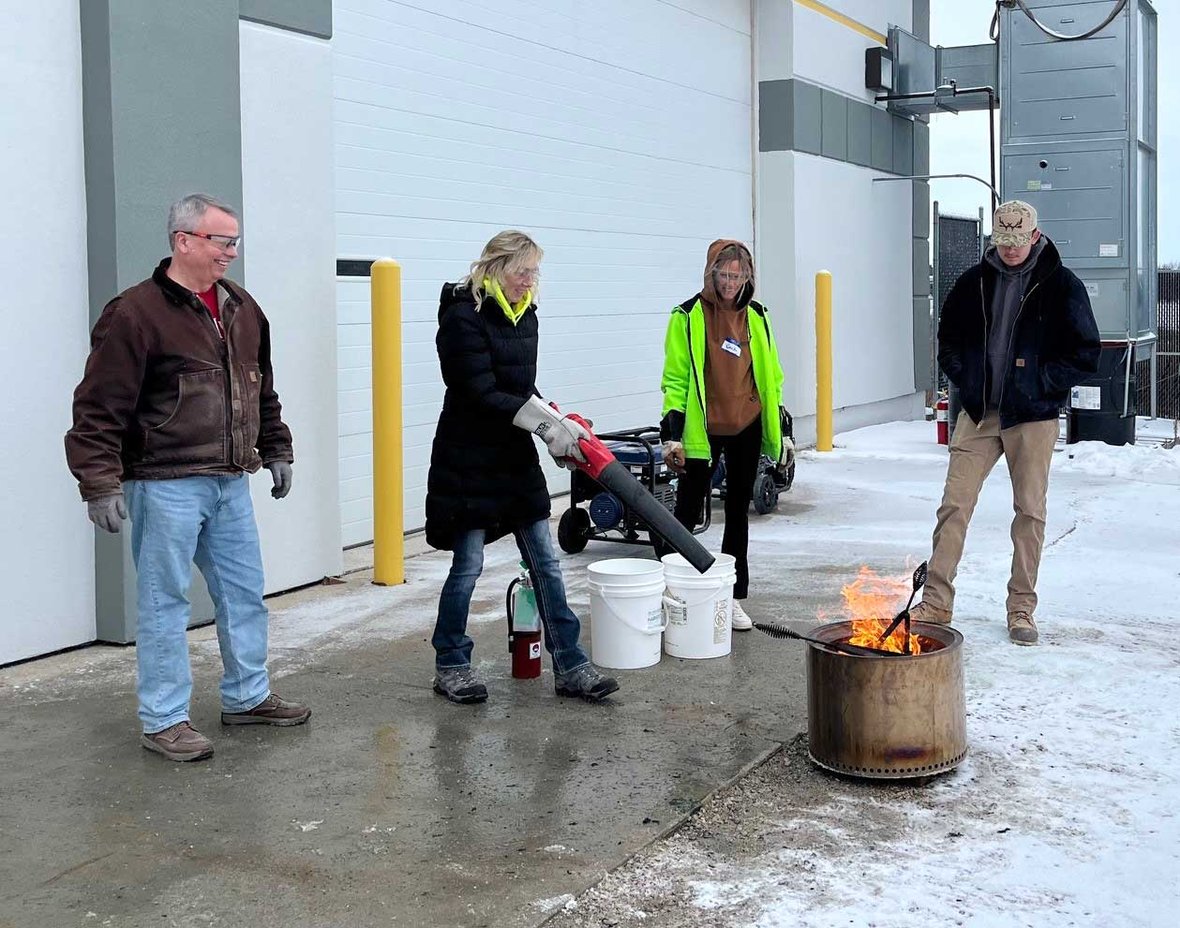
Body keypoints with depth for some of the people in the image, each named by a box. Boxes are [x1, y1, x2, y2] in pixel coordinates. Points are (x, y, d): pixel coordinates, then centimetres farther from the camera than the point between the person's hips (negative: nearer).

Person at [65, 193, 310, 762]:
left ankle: (247, 697, 29)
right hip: (166, 485, -7)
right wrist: (101, 483, -17)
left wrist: (276, 451, 21)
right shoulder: (136, 313, -12)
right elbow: (99, 408, -14)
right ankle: (163, 720, 12)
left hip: (230, 482, 7)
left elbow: (262, 391, 23)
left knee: (245, 592, 14)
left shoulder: (242, 309, 11)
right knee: (165, 601, 2)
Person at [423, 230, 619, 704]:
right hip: (468, 459, -7)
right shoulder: (463, 317, -15)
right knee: (469, 563, 0)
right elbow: (483, 394, -21)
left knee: (544, 561, 5)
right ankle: (450, 665, 17)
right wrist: (546, 425, -23)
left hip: (515, 455, 7)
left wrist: (557, 424, -2)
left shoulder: (524, 314, 9)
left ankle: (570, 666, 9)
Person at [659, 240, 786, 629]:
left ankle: (734, 596, 19)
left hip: (746, 429, 4)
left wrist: (781, 429, 12)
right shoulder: (688, 317, -7)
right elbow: (675, 380, -8)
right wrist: (671, 433, -14)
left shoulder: (756, 316, 5)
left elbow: (771, 376, 12)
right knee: (688, 510, 1)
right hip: (702, 432, -4)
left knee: (738, 511, 10)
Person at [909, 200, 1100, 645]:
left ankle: (1021, 609, 15)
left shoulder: (1061, 285, -3)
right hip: (978, 414, 2)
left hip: (1032, 416, -2)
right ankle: (936, 602, 5)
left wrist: (1040, 384, -11)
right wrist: (965, 379, 2)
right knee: (954, 504, -2)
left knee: (1030, 512, 4)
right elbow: (948, 340, 17)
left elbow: (1086, 354, -3)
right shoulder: (974, 282, 6)